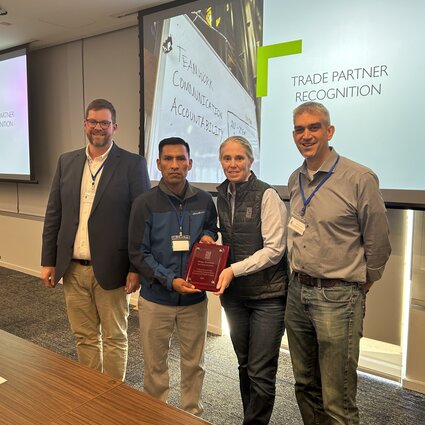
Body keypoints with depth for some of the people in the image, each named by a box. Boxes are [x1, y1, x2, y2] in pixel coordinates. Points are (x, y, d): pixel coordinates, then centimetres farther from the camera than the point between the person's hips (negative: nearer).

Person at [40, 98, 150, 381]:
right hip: (72, 269, 4)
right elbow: (53, 215, 10)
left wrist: (136, 268, -11)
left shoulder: (133, 164, -6)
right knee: (85, 336, 17)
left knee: (114, 338, 10)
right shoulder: (66, 162, 8)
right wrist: (48, 261, 6)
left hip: (109, 269, -4)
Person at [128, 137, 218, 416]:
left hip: (195, 299, 2)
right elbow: (138, 253, -9)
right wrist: (170, 280, -21)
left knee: (193, 363, 16)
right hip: (156, 299, -1)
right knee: (155, 365, 15)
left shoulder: (204, 201, -2)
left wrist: (207, 235, -10)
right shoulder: (145, 204, -9)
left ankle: (193, 414, 38)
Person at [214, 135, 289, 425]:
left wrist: (234, 270, -21)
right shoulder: (222, 197, 7)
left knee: (261, 373, 2)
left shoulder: (267, 195, -11)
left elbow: (274, 249, -15)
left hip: (267, 295, -5)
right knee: (245, 366, 18)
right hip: (234, 295, 6)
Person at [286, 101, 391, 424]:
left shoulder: (360, 178, -12)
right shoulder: (295, 180, 8)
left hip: (337, 297, -6)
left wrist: (361, 283, 7)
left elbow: (378, 244, -4)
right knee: (305, 386, 19)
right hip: (298, 292, 6)